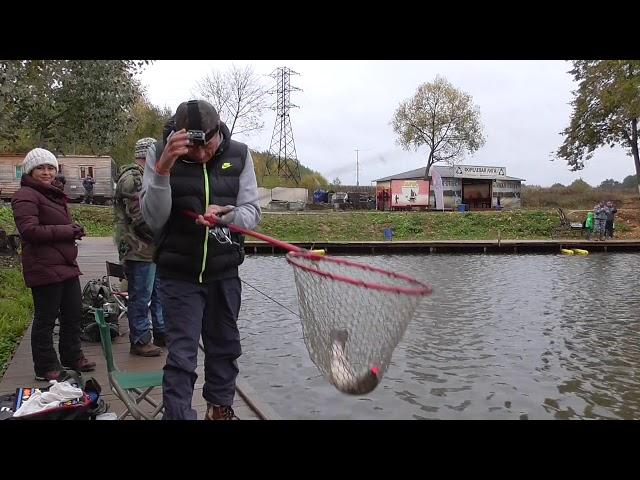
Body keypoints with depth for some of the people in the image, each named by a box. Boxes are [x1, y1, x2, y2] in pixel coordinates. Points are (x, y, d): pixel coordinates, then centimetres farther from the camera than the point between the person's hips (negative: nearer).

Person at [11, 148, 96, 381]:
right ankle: (46, 368, 15)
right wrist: (66, 231, -18)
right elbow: (29, 230, -21)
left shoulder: (53, 194, 21)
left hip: (66, 265, 10)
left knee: (73, 313, 17)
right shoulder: (26, 196, -10)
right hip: (44, 268, -9)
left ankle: (72, 357, 33)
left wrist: (74, 229, 7)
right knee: (46, 318, 2)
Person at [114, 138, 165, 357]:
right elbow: (140, 219, -23)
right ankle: (140, 341, 12)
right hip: (139, 250, -11)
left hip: (151, 248, 11)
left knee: (159, 292, 18)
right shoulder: (132, 178, -17)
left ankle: (161, 333, 31)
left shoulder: (142, 177, 17)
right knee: (141, 297, 0)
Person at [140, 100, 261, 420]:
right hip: (178, 275, -2)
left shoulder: (239, 155, -5)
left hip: (225, 273, 3)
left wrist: (226, 215, -27)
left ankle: (220, 407, 39)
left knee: (224, 346, 17)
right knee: (181, 356, -2)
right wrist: (163, 170, -28)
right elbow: (153, 219, -14)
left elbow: (252, 213, -5)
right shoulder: (159, 154, -9)